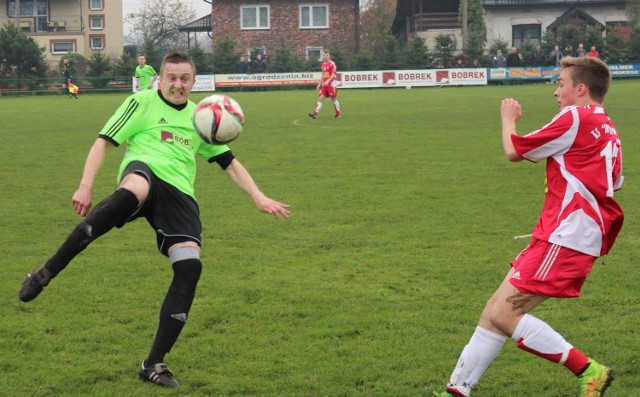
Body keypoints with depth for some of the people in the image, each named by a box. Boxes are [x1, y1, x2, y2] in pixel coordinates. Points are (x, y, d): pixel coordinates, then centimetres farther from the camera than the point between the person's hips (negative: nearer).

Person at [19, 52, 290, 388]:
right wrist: (85, 187, -6)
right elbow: (103, 142, 7)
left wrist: (259, 198, 21)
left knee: (190, 267, -17)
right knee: (132, 191, -44)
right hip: (144, 172, -5)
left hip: (179, 194, 5)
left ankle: (154, 364, -6)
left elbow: (229, 163, 32)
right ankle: (48, 271, -37)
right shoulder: (142, 102, 13)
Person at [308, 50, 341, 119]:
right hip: (324, 84, 7)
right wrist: (319, 84, 19)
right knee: (321, 98, -3)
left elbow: (333, 75, -16)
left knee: (334, 99, -1)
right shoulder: (323, 64, 15)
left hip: (331, 84, -7)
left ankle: (338, 114, 11)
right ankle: (315, 113, -11)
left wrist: (327, 81, -27)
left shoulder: (332, 64, -8)